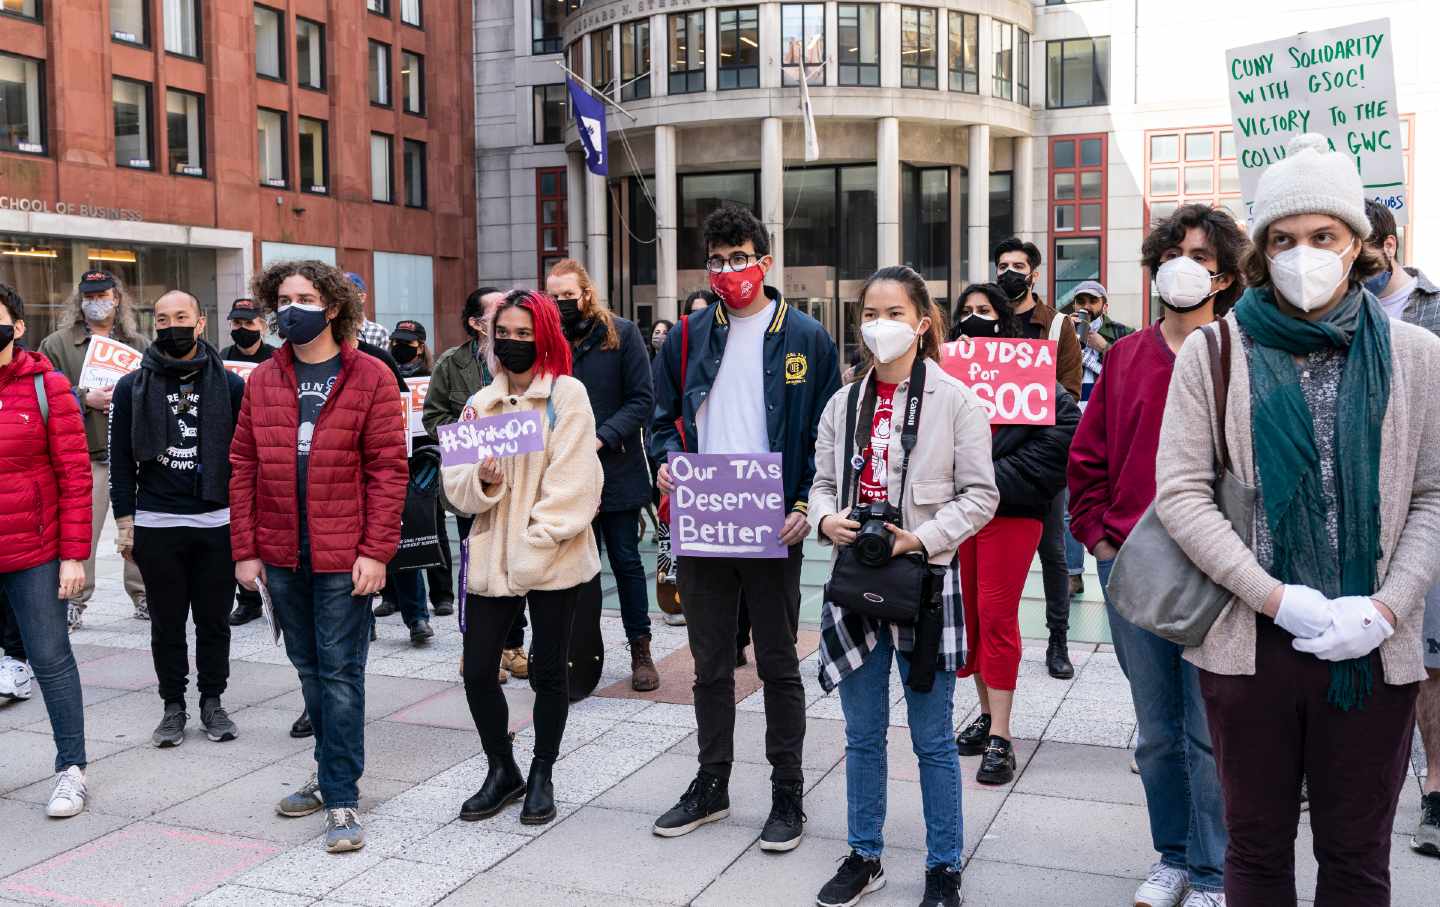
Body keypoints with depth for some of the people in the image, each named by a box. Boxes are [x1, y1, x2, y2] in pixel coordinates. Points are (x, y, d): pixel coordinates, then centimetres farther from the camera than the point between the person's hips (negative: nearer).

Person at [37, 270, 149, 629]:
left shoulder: (138, 344, 13)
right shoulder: (57, 344, 7)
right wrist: (85, 399, -13)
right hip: (85, 454, -2)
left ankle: (144, 597, 17)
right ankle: (74, 602, 7)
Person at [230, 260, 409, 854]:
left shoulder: (370, 377, -5)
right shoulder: (263, 380, 8)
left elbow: (388, 468, -8)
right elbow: (243, 467, 9)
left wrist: (375, 552, -14)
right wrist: (245, 549, 3)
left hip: (344, 556, -5)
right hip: (282, 555, 5)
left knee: (340, 672, -1)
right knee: (309, 669, 16)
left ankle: (341, 799, 6)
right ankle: (333, 772, 31)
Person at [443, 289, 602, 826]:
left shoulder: (567, 395, -4)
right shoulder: (481, 403, 11)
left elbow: (573, 483, -12)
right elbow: (455, 483, 7)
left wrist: (536, 547, -17)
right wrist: (480, 480, -15)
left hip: (553, 560, -4)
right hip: (492, 554, 4)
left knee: (549, 670, 8)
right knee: (477, 670, 3)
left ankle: (541, 776, 26)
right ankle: (501, 770, 25)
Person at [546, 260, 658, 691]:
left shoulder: (621, 333, -5)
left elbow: (642, 399, -8)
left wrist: (602, 438, -18)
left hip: (616, 472, -2)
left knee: (626, 562, 6)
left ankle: (640, 650, 17)